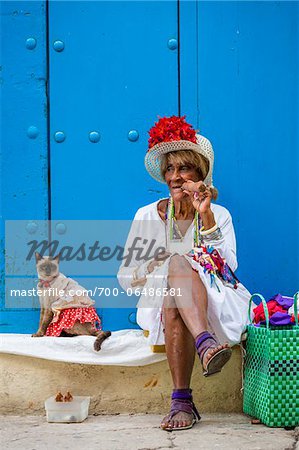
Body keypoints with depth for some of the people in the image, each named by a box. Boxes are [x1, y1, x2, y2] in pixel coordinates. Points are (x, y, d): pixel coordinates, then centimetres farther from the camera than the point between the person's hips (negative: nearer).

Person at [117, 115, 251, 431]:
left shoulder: (219, 214, 9)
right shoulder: (147, 216, 10)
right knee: (177, 262, -32)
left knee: (178, 262, -33)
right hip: (161, 305, 1)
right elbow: (126, 277, 8)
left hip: (216, 306, -1)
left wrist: (206, 217, -12)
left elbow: (228, 267, -6)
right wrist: (153, 270, -14)